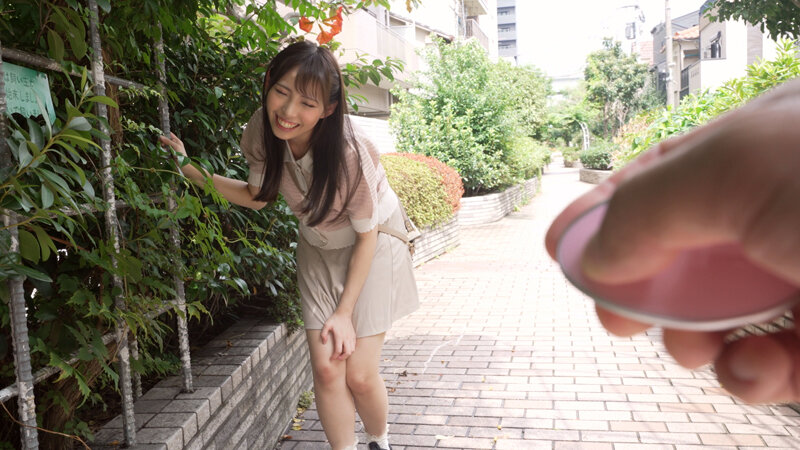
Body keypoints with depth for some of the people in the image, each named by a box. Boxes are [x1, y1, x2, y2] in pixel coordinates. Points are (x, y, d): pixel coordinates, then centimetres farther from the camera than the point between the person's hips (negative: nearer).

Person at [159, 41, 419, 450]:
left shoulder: (349, 152, -33)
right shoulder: (263, 133, -19)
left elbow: (367, 235, -19)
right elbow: (257, 196, 1)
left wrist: (345, 312, -16)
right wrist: (192, 171, -11)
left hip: (373, 244, -4)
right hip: (319, 248, 4)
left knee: (359, 375, -5)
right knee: (326, 370, -3)